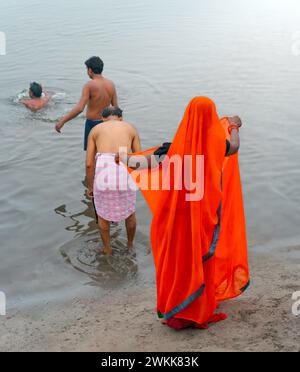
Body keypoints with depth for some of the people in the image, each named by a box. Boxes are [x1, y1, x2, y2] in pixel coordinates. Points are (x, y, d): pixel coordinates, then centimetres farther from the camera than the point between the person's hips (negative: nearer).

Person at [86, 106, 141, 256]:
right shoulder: (131, 128, 22)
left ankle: (107, 249, 42)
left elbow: (89, 163, 13)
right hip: (125, 174, 1)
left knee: (102, 211, 29)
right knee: (129, 209, 31)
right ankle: (130, 244, 49)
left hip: (103, 175, 0)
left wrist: (90, 186, 28)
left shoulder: (95, 130, 20)